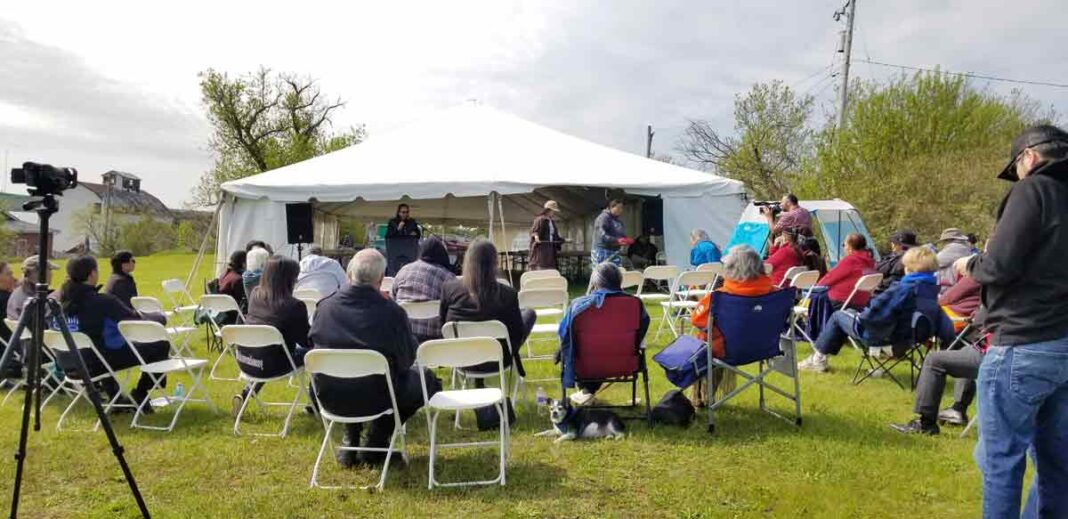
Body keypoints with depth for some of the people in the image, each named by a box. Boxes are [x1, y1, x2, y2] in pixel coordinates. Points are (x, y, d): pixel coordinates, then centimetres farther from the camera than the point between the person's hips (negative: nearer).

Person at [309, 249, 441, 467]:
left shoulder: (324, 306, -6)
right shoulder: (392, 312, -18)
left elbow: (313, 345, 11)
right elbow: (407, 360, -6)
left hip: (329, 397, 5)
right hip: (376, 398, -5)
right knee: (428, 381, 18)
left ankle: (350, 442, 28)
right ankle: (376, 442, 17)